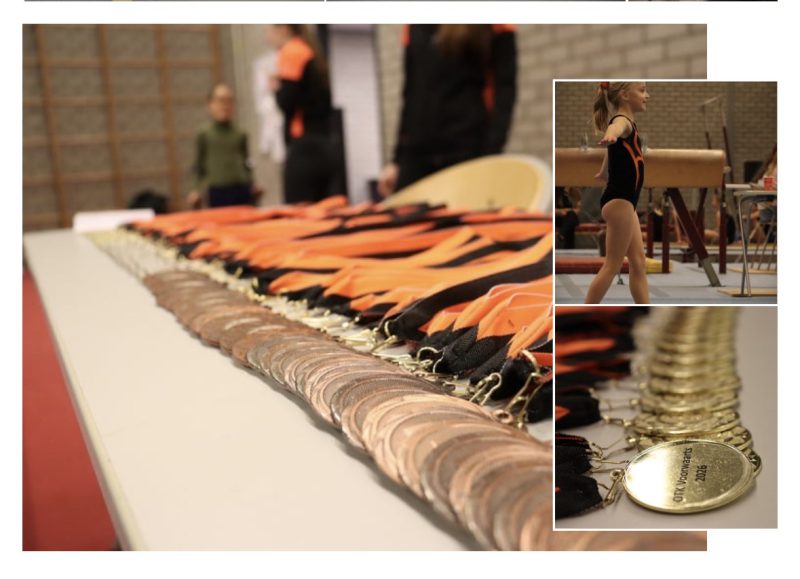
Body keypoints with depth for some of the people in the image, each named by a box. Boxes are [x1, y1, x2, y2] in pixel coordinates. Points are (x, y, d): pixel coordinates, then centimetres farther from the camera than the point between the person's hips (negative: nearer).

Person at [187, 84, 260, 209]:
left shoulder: (241, 135, 7)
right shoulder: (204, 135, 1)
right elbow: (199, 165, 5)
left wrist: (251, 186, 7)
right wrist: (198, 189, -2)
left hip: (241, 189, 2)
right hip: (217, 191, -2)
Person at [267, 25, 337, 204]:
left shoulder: (291, 52, -6)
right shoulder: (312, 52, 20)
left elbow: (287, 102, -14)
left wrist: (276, 87, 6)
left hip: (304, 149, -9)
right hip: (325, 148, 9)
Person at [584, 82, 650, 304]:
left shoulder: (626, 122, 18)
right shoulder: (623, 121, -13)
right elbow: (614, 128, -41)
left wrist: (604, 173, 58)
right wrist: (609, 137, -65)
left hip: (624, 201, 10)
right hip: (618, 201, -10)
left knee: (638, 263, 10)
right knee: (612, 265, -7)